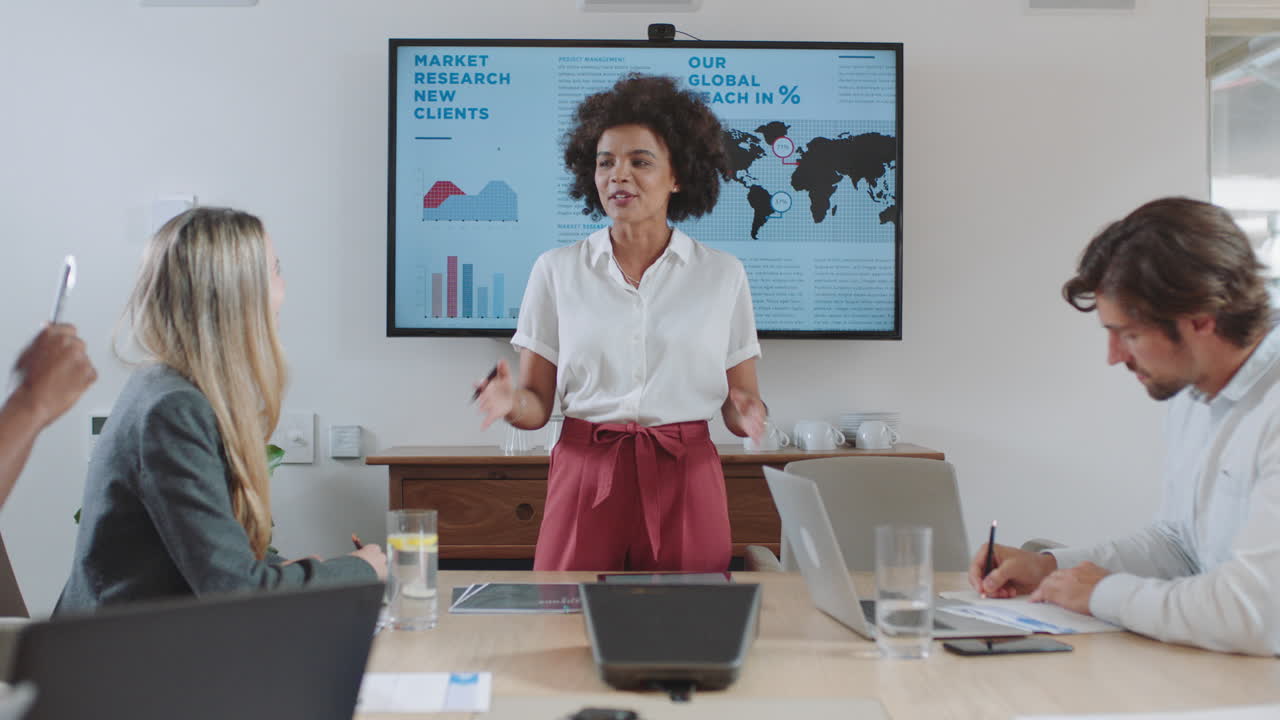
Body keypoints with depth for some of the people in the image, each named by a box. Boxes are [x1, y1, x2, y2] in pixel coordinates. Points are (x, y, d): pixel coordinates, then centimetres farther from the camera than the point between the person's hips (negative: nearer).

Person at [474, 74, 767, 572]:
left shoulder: (723, 275, 4)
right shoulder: (556, 270, 4)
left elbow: (739, 401, 6)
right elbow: (538, 402, 4)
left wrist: (748, 412, -15)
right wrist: (512, 403, -17)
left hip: (684, 481, 0)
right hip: (585, 476, 0)